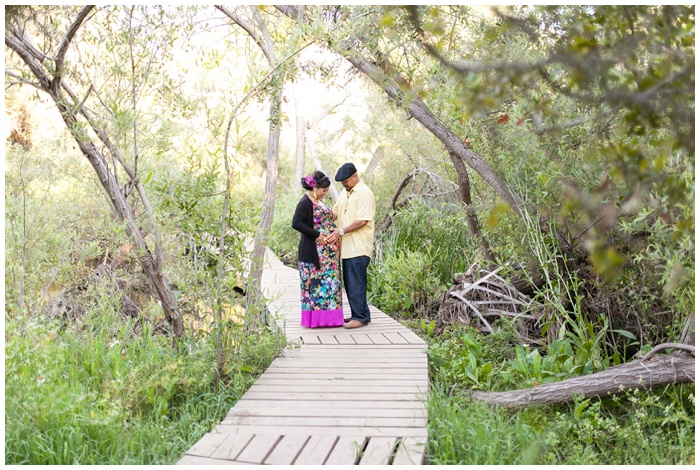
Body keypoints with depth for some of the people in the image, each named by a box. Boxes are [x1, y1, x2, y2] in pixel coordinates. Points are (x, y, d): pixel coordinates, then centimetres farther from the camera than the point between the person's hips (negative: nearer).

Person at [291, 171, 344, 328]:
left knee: (329, 282, 11)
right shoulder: (305, 203, -13)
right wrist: (316, 235, -21)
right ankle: (315, 317, 1)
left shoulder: (317, 202, 15)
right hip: (314, 251, -10)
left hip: (327, 252, 10)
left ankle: (327, 316, 18)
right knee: (316, 281, -5)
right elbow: (296, 223, -24)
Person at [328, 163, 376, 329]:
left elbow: (362, 221, -17)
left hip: (359, 248, -9)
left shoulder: (365, 193, -11)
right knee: (349, 282, 11)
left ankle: (360, 317, 0)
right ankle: (357, 314, 19)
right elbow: (334, 213, 21)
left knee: (356, 283, -7)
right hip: (346, 247, 9)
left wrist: (341, 231, -18)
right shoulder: (344, 193, 17)